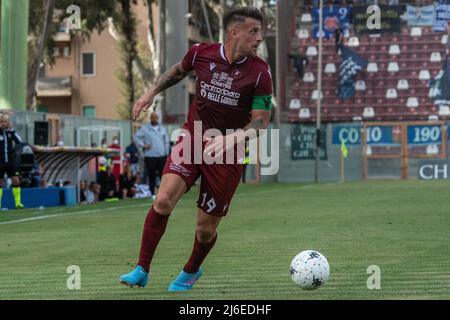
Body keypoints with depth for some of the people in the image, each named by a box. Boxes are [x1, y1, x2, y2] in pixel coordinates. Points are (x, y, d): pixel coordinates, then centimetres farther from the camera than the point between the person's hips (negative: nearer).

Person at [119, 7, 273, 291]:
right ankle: (142, 272, -7)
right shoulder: (201, 53, -6)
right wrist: (152, 93, 11)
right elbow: (179, 70, 19)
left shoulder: (260, 72, -13)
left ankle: (191, 272, 35)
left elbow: (261, 121, -10)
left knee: (206, 228, 3)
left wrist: (231, 139, -27)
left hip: (228, 154, -1)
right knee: (163, 200, -20)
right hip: (192, 139, 1)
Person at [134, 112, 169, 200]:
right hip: (150, 156, -2)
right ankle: (153, 194, 7)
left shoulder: (162, 129, 14)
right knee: (152, 176, 1)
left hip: (162, 156, 2)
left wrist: (166, 153, 11)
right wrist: (143, 145, -8)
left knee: (163, 174, -2)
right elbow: (136, 137, 2)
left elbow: (166, 141, 17)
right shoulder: (144, 128, 3)